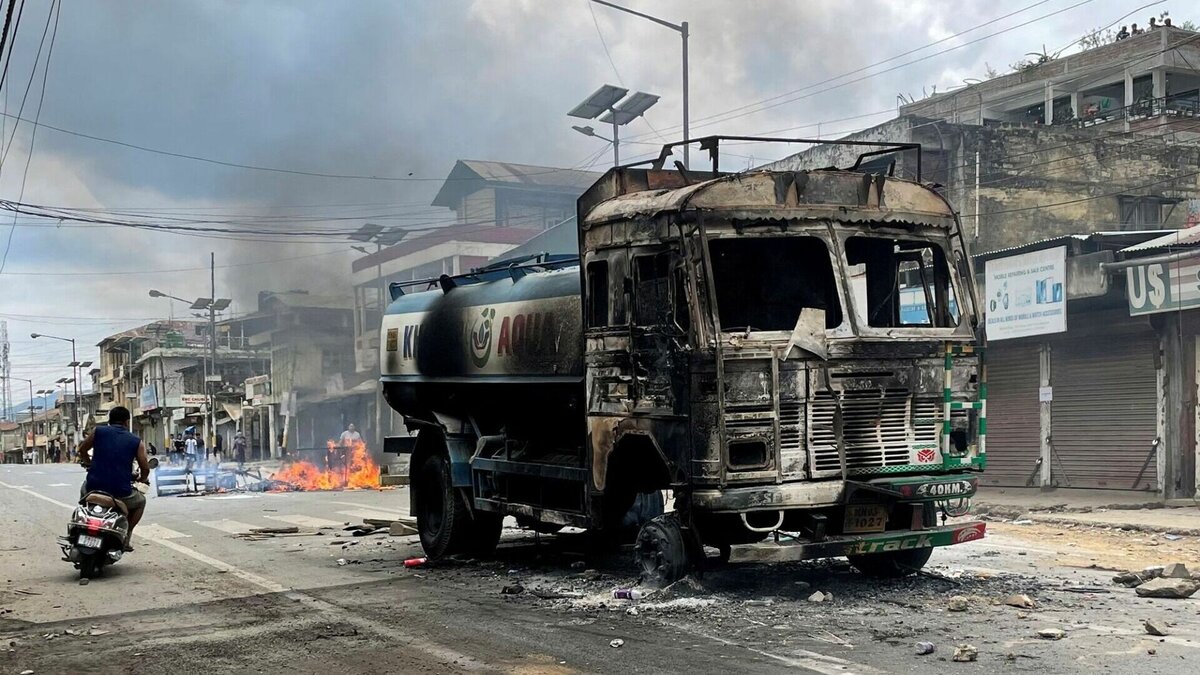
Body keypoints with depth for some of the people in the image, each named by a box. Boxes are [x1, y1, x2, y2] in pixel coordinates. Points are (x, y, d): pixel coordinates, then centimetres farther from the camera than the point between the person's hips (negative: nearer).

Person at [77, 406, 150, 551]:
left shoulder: (98, 432, 6)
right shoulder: (136, 441, 3)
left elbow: (82, 449, 21)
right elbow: (145, 468, 1)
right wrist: (142, 479, 24)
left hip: (94, 486, 2)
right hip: (121, 493, -2)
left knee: (84, 488, 39)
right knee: (140, 501, 30)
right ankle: (125, 537, 17)